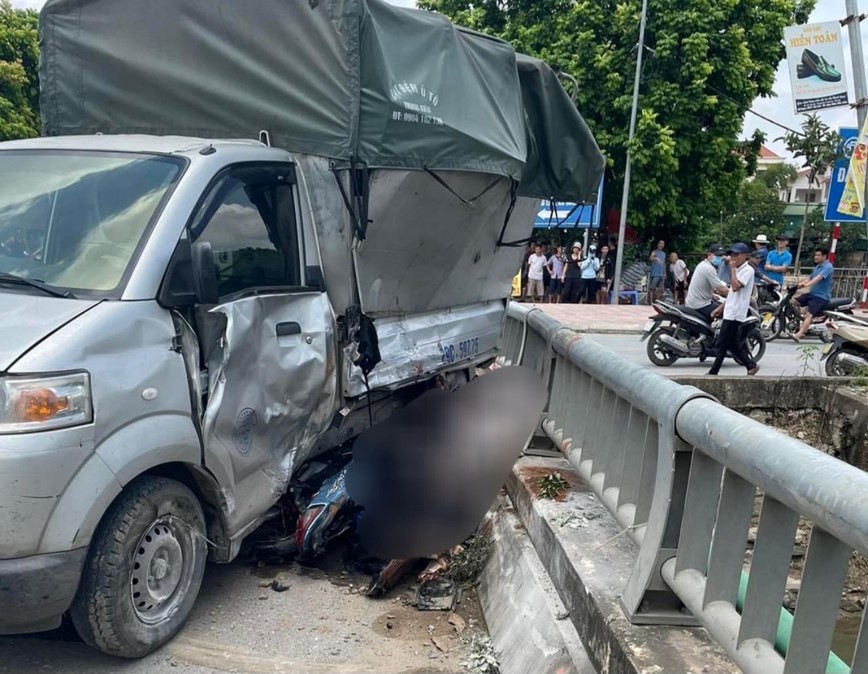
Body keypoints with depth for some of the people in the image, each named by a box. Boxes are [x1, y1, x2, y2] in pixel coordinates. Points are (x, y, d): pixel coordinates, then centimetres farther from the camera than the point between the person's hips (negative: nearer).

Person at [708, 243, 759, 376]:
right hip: (730, 312, 10)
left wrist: (732, 269, -17)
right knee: (734, 344, 10)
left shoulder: (747, 270, -11)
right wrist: (721, 307, 20)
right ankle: (751, 365, 16)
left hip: (735, 313, -10)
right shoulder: (738, 269, 19)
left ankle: (713, 372, -1)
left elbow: (735, 287, -25)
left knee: (723, 343, -6)